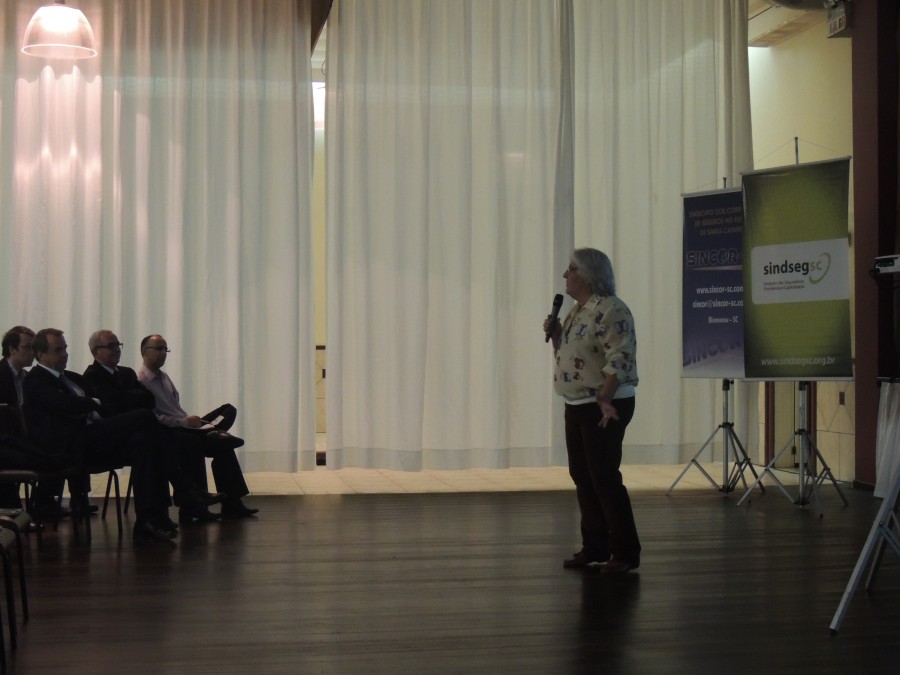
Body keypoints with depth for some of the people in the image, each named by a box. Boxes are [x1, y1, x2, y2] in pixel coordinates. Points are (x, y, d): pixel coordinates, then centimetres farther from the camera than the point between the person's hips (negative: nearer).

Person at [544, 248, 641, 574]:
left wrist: (604, 399, -30)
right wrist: (555, 334, 5)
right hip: (576, 405, 9)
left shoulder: (612, 310, -16)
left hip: (605, 407, -9)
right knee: (582, 476, 11)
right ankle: (594, 546, 19)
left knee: (604, 477, -8)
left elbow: (619, 360, -23)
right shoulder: (576, 311, 13)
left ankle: (625, 552, 0)